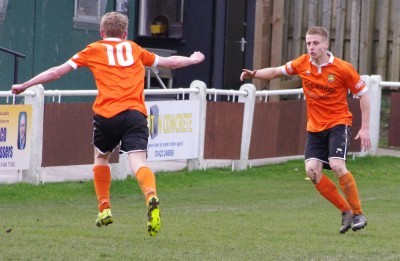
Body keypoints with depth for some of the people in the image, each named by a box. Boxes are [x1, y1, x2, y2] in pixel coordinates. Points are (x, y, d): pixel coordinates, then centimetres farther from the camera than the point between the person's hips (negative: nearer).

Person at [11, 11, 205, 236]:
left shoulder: (94, 51, 17)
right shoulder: (135, 49, 23)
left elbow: (57, 72, 18)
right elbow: (170, 62, 35)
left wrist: (24, 85, 28)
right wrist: (194, 59, 55)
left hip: (106, 114, 0)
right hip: (135, 112, 0)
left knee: (101, 157, 26)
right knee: (138, 163, -12)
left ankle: (105, 208, 21)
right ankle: (151, 197, -41)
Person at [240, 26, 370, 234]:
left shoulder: (343, 69, -12)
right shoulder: (303, 64, -1)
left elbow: (363, 94, -4)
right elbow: (277, 71, 13)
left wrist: (365, 128, -9)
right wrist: (254, 74, -5)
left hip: (338, 123, -4)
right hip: (315, 127, 4)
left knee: (337, 165, -25)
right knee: (312, 170, -13)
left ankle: (358, 214, -8)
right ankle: (345, 211, 2)